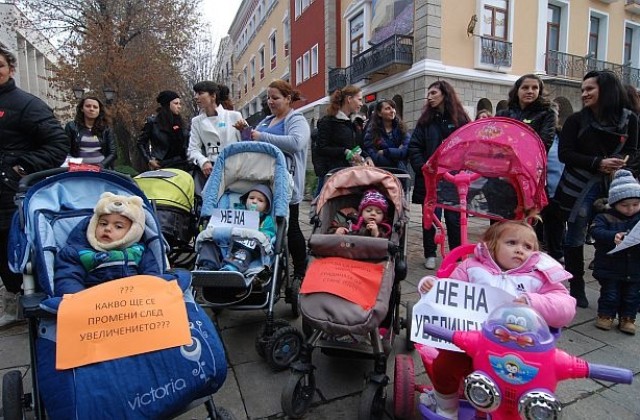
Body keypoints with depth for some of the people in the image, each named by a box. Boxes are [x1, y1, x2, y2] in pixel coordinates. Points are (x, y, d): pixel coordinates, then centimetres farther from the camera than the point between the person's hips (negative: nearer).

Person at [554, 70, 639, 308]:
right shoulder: (576, 120, 2)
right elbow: (564, 154, -5)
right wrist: (597, 163, -16)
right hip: (580, 188, -1)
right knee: (575, 238, 3)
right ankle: (576, 288, 19)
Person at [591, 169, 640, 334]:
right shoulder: (605, 218, -7)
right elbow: (596, 231, -21)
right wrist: (613, 236, -38)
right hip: (610, 269, -3)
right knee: (610, 294, 4)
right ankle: (605, 315, 22)